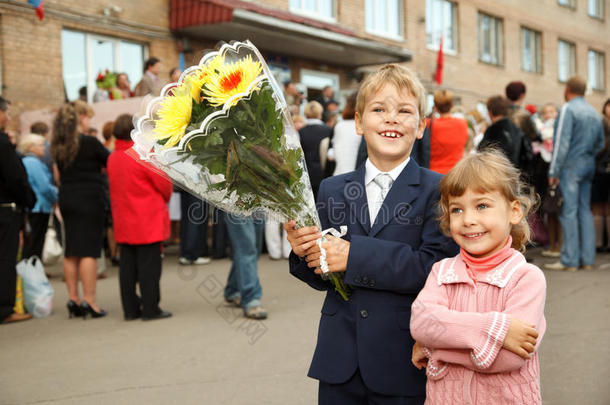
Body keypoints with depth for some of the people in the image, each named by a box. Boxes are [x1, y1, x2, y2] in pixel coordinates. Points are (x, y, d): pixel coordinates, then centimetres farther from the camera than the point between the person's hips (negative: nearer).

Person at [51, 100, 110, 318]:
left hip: (67, 200, 7)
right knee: (89, 251, -5)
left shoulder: (59, 145, 9)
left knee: (71, 252, 10)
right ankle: (89, 301, -5)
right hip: (89, 199, -7)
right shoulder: (90, 142, -12)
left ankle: (74, 300, 13)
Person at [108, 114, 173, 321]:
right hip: (147, 220, -6)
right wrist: (166, 198, 11)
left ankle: (130, 309, 15)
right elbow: (164, 183, -9)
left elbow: (114, 187, 13)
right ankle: (150, 308, 3)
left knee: (128, 264, 10)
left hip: (123, 221, 7)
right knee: (149, 263, -1)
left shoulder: (112, 158, 7)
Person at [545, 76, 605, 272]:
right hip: (588, 166, 7)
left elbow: (562, 142, -15)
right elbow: (600, 144, 18)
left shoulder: (567, 109, -9)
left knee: (569, 211, -7)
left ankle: (569, 260, -7)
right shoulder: (594, 113, 15)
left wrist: (554, 171, -14)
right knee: (585, 210, 9)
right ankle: (587, 259, 9)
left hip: (571, 165, -7)